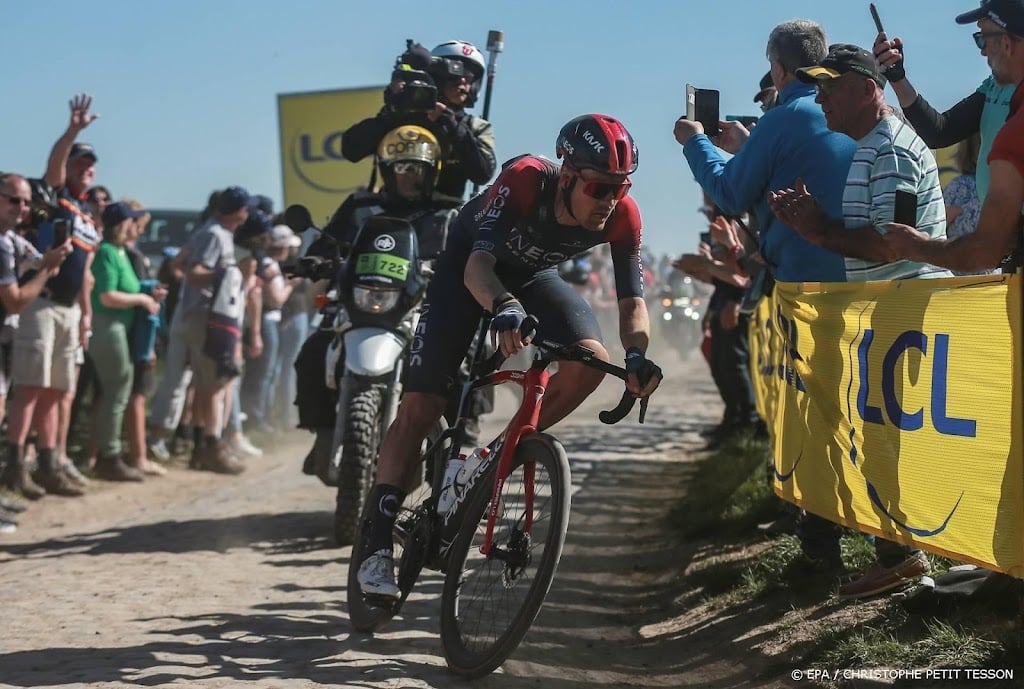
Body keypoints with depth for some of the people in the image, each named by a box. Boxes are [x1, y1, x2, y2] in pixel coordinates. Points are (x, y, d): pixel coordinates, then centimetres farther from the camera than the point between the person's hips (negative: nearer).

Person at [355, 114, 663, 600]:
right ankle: (378, 545, -8)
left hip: (533, 275, 4)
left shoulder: (622, 215, -27)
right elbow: (478, 265, -46)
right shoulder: (524, 180, -38)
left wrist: (637, 355, -45)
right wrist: (503, 307, -68)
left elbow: (631, 300, -24)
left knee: (591, 360, -23)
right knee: (421, 405, -11)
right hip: (470, 266, -4)